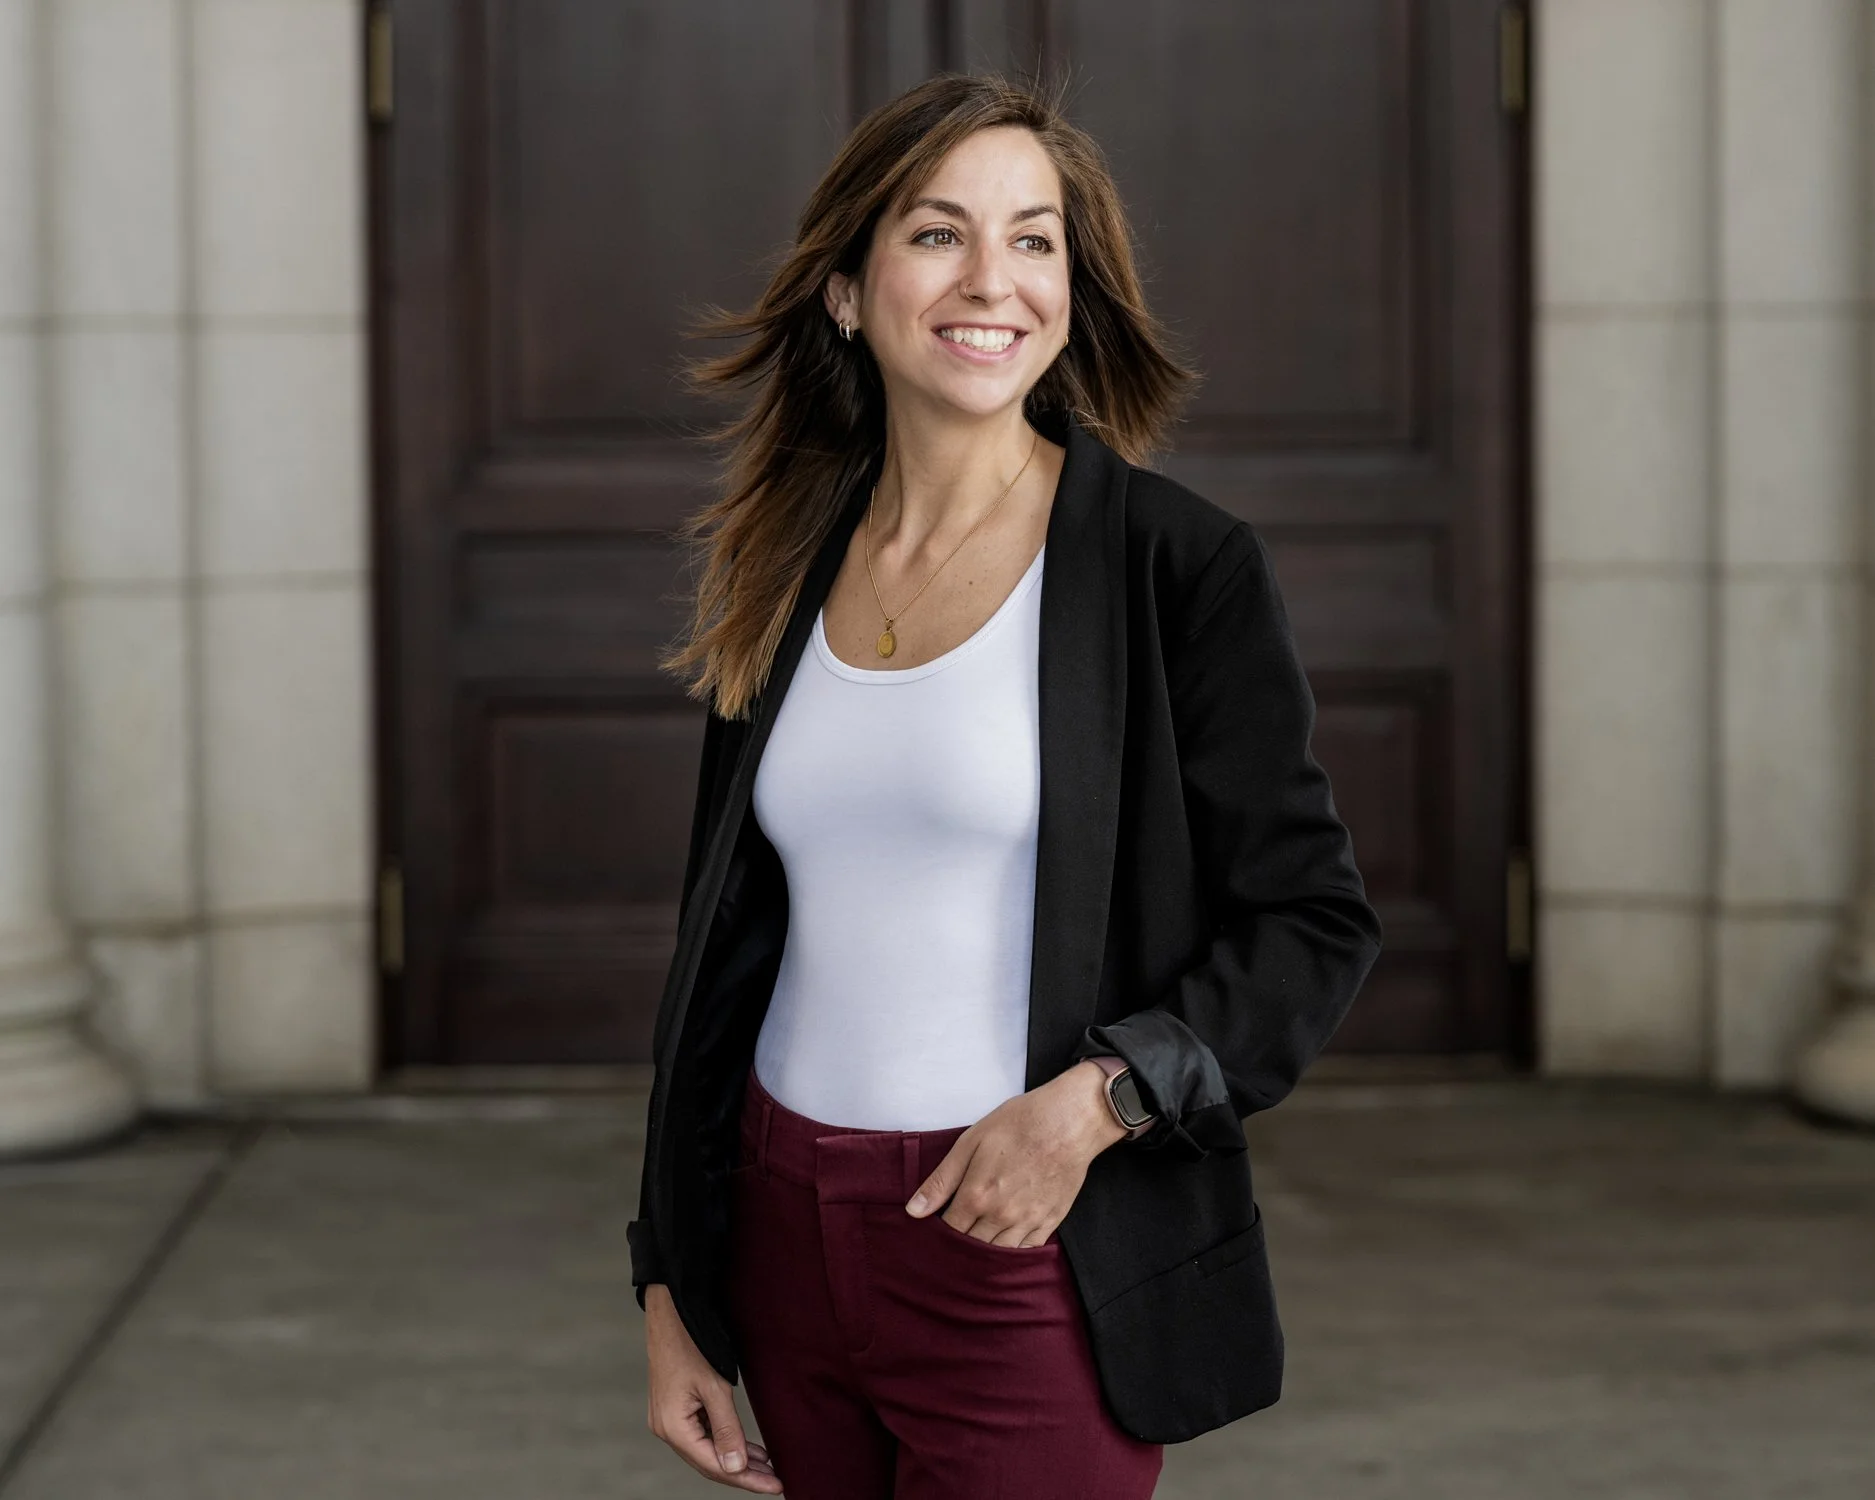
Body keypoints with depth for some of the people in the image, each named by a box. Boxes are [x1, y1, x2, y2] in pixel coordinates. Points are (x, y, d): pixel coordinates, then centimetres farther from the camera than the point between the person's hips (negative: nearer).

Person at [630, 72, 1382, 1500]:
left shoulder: (1179, 565, -6)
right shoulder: (785, 577, 8)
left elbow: (1315, 923, -5)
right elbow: (723, 950, 14)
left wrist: (1093, 1101, -19)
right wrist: (670, 1294, 12)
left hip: (1028, 1264, -5)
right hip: (792, 1250, 5)